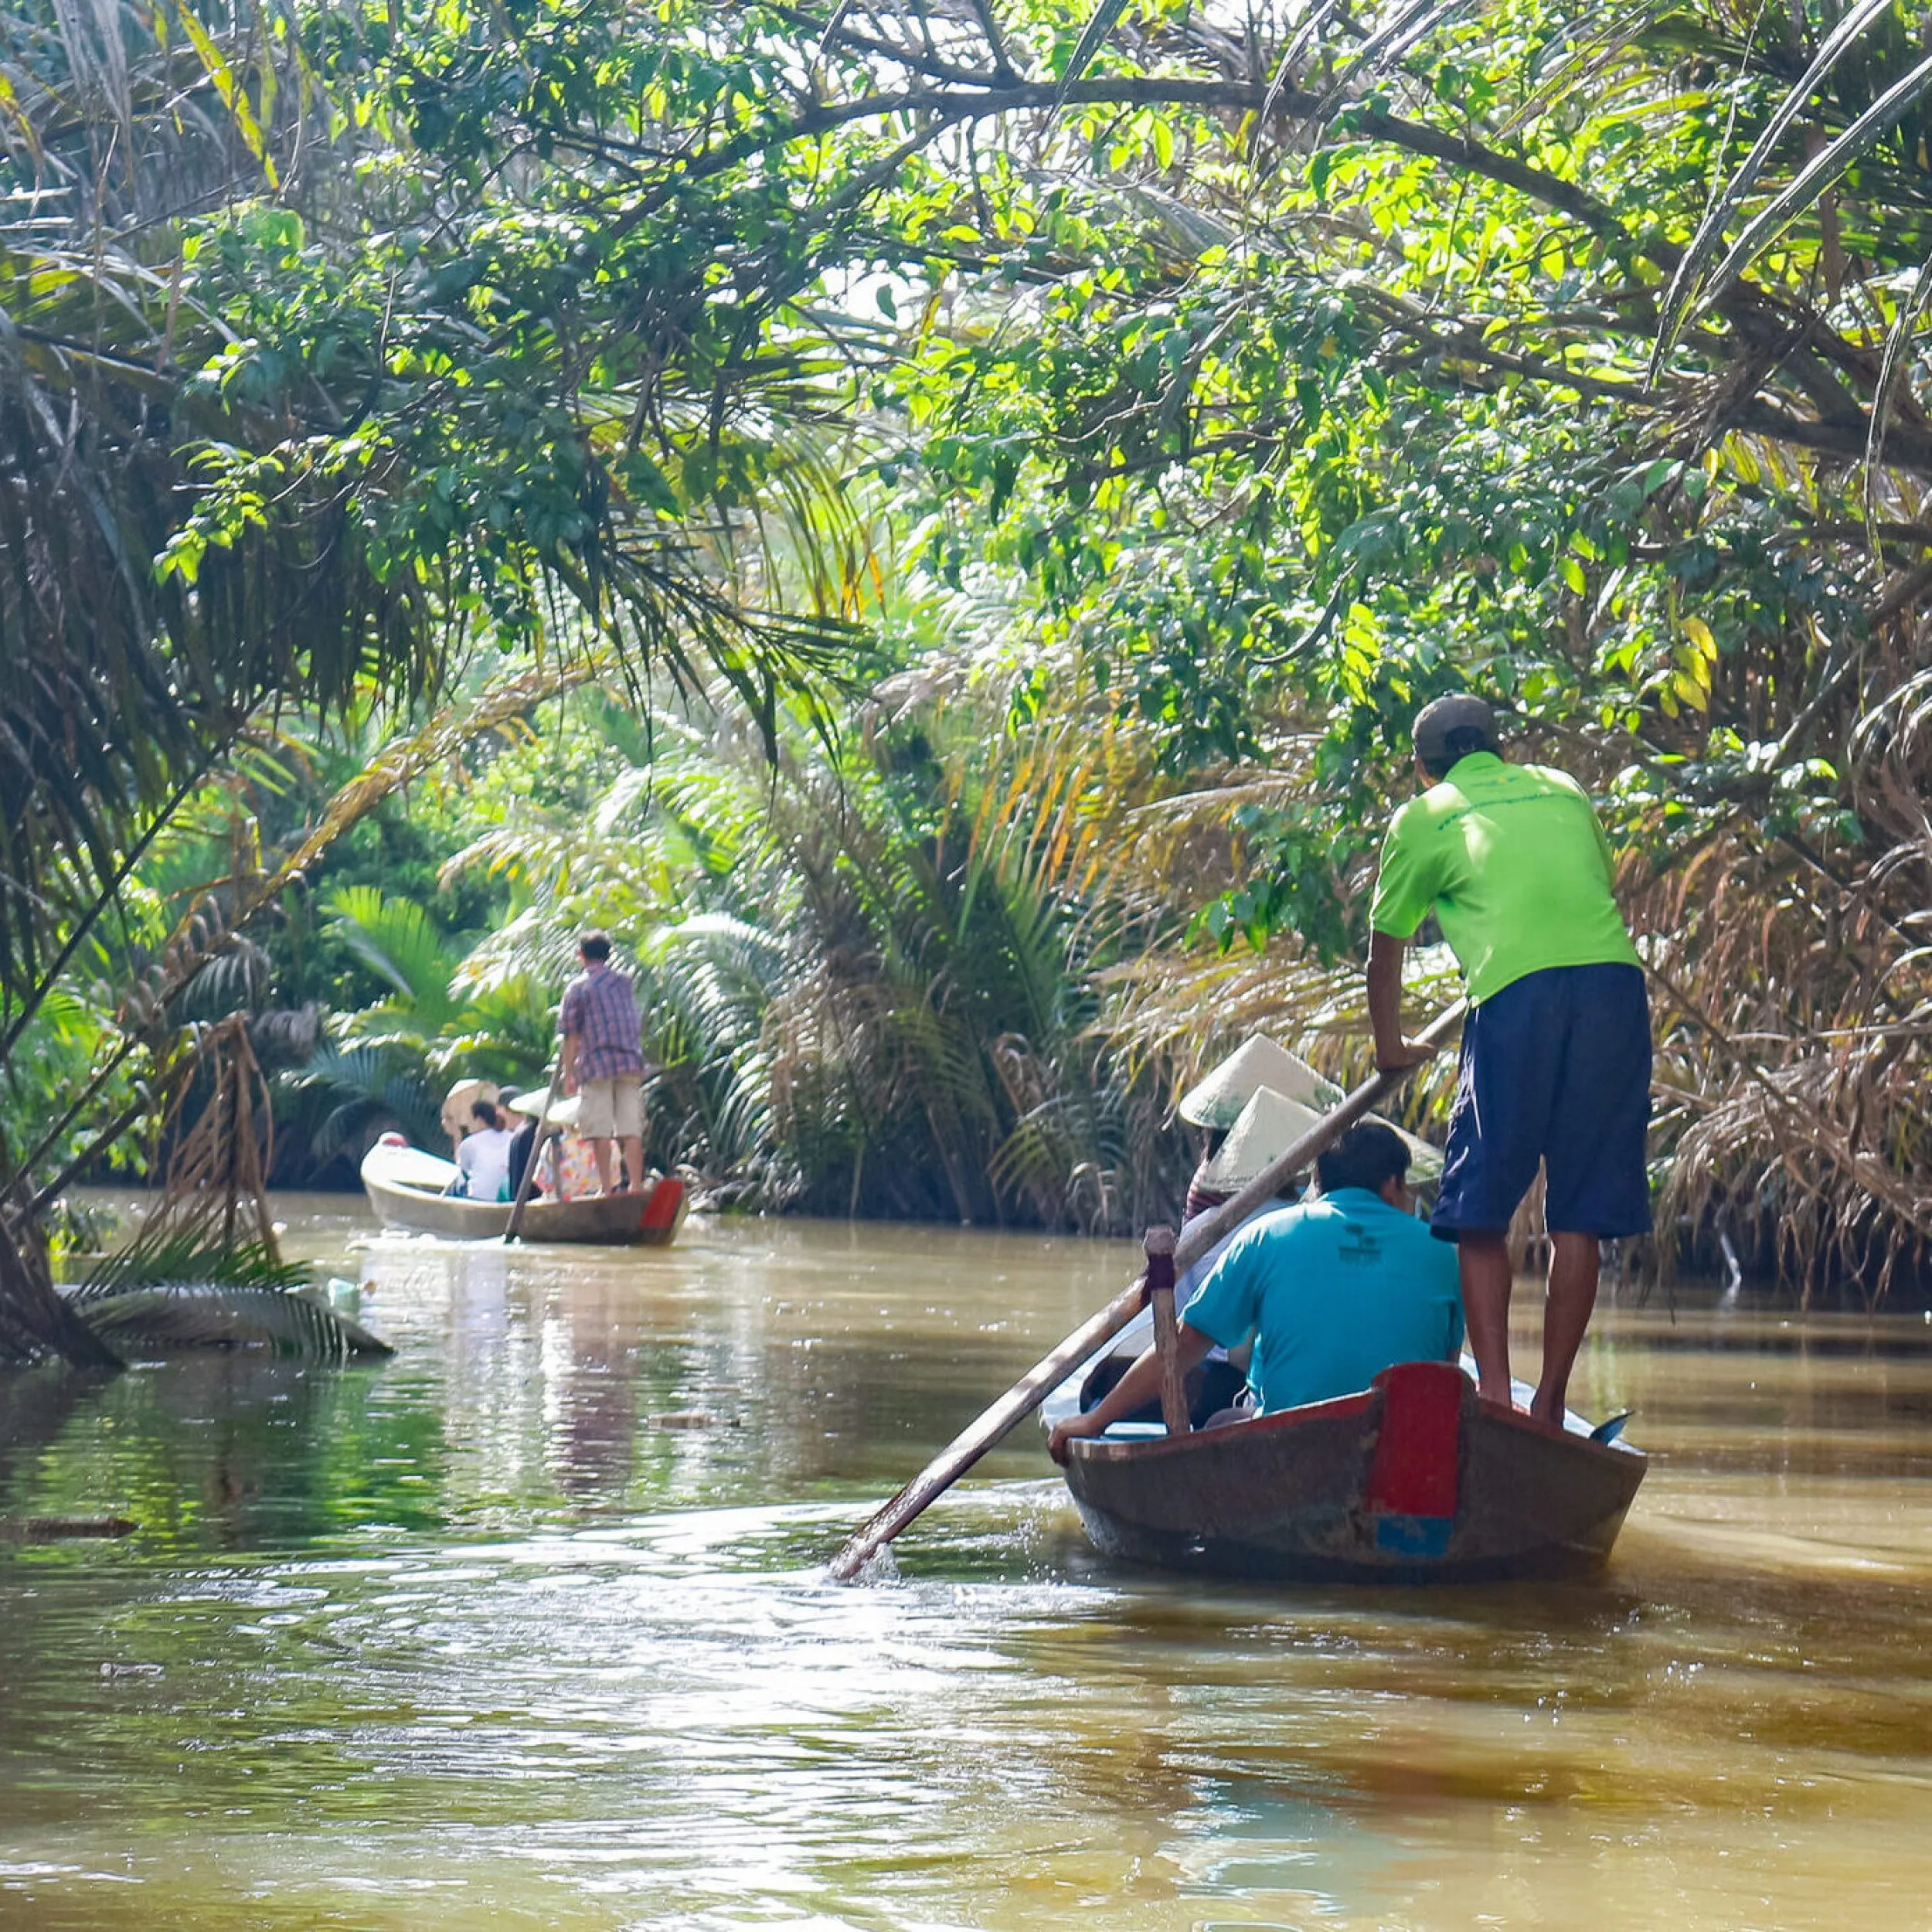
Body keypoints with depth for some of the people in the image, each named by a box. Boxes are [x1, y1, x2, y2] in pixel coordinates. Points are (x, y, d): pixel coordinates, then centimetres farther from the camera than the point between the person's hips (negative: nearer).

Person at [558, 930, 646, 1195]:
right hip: (631, 1062, 4)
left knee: (600, 1131, -3)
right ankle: (636, 1186, -3)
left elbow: (571, 1035, -1)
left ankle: (606, 1188, -8)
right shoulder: (623, 982, 14)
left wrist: (568, 1074, 2)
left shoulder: (577, 988, 1)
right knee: (632, 1129, 1)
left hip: (597, 1064, -4)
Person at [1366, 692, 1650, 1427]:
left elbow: (1384, 955, 28)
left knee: (1480, 1210, 5)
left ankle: (1494, 1390, -6)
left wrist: (1391, 1048, 45)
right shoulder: (1565, 790, 28)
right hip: (1618, 981, 3)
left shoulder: (1422, 819, 19)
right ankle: (1550, 1403, 9)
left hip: (1519, 993, -3)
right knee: (1579, 1214, 8)